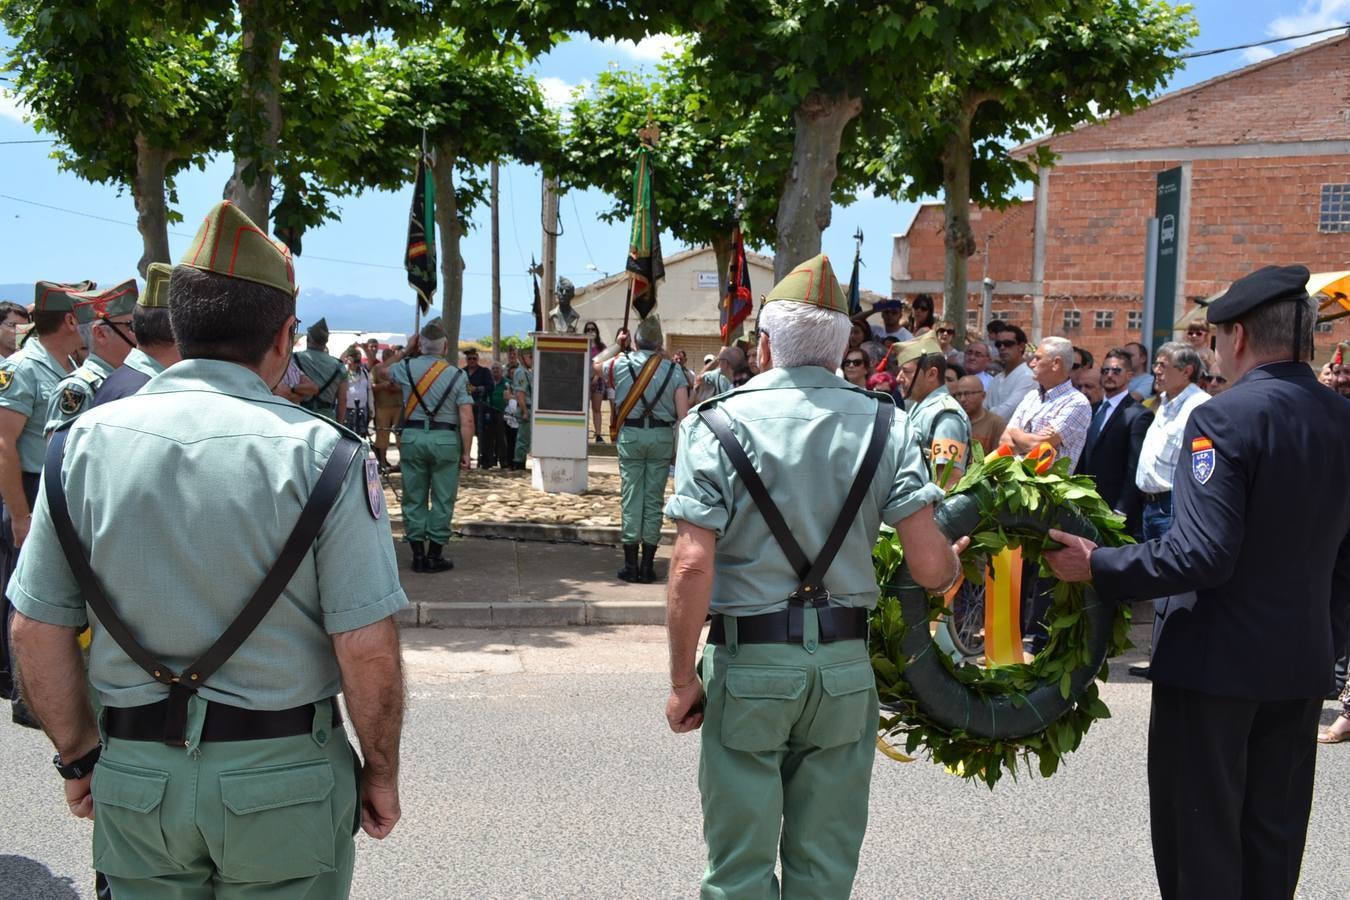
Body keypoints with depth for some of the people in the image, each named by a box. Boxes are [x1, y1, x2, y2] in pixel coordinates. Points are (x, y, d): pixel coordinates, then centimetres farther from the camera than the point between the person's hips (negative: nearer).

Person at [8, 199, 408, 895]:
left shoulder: (84, 443, -4)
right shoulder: (319, 452, -14)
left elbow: (36, 632, 0)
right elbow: (367, 649, -16)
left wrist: (78, 756, 13)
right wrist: (380, 773, -1)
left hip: (134, 776, 3)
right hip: (284, 778, -2)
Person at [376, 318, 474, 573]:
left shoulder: (407, 367, 2)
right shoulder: (457, 375, -3)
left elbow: (380, 369, 25)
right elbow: (466, 419, -8)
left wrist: (405, 351, 26)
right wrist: (466, 452, -2)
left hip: (413, 437, 2)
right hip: (445, 440, -2)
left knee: (414, 498, 10)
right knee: (442, 499, 6)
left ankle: (418, 554, 13)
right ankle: (434, 556, 7)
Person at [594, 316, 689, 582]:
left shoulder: (620, 363, -1)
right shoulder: (673, 369, -1)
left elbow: (594, 365, 21)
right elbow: (683, 413, -6)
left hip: (630, 434, 0)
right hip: (662, 437, 0)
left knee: (631, 497, 4)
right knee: (654, 499, 6)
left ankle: (630, 565, 7)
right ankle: (647, 567, 10)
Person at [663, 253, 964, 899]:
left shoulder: (718, 423, -7)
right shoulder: (883, 424, 0)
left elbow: (692, 566, -15)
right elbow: (929, 566, -7)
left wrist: (683, 681, -5)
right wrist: (956, 561, 16)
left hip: (748, 667, -2)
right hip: (845, 669, 3)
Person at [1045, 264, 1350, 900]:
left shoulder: (1223, 418, -18)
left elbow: (1202, 555, -26)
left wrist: (1098, 566, -17)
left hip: (1215, 662, -7)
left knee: (1201, 839, 6)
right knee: (1274, 834, 18)